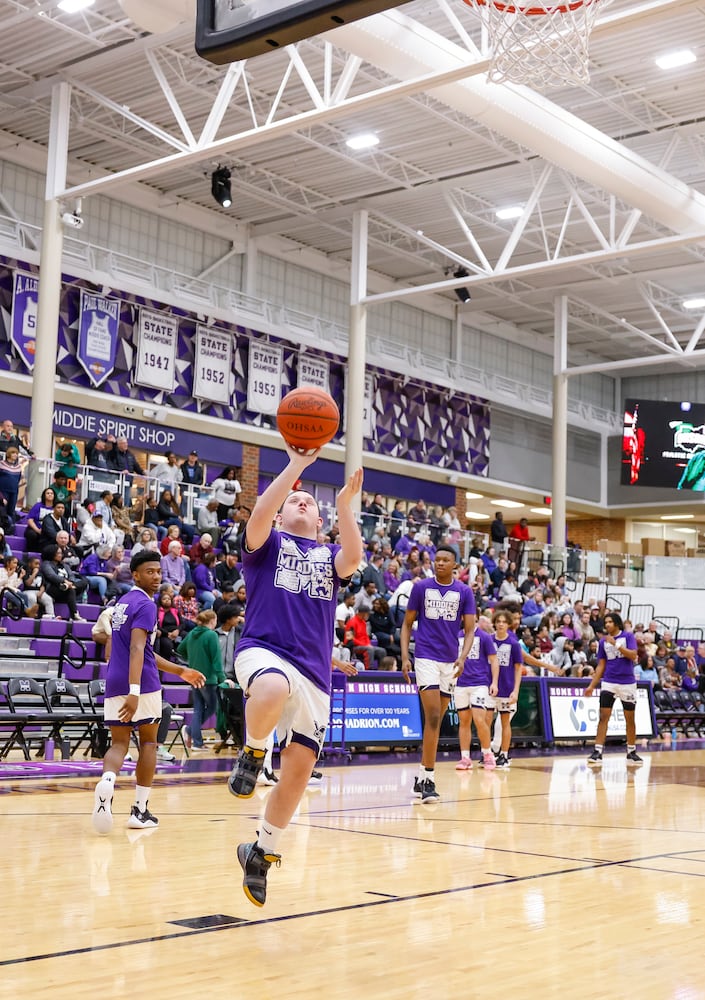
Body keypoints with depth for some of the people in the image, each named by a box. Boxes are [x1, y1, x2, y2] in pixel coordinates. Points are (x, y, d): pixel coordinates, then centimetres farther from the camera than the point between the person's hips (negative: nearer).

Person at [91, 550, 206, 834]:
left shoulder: (121, 602, 20)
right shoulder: (145, 604, -9)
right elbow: (136, 649, -22)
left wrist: (179, 671, 29)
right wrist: (134, 691, -30)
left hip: (114, 683, 7)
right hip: (142, 684, -7)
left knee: (119, 743, 5)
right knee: (148, 742, 9)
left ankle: (107, 781, -27)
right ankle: (140, 810, 10)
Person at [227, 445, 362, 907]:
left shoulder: (329, 555, 20)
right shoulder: (268, 544, 13)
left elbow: (353, 558, -4)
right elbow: (258, 517, -11)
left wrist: (345, 504, -14)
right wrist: (296, 465, -14)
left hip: (313, 672, 4)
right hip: (263, 651, -4)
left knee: (299, 770, 1)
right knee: (273, 690, -42)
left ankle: (262, 853, 22)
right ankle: (253, 753, -10)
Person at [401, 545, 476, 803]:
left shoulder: (464, 592, 4)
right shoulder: (421, 587, 1)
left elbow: (469, 630, 2)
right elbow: (407, 623, 6)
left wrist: (462, 658, -14)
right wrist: (405, 657, -4)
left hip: (450, 661, 3)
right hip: (426, 658, -3)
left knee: (436, 719, 9)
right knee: (433, 717, -14)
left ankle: (422, 777, 19)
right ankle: (428, 779, -12)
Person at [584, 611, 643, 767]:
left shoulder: (628, 636, 0)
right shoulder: (603, 641, 8)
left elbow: (633, 655, -15)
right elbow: (601, 666, 11)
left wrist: (615, 644, -20)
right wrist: (591, 686, 6)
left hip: (627, 683, -1)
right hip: (608, 683, 2)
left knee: (630, 718, 8)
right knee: (603, 717, -8)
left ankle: (631, 752, 19)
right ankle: (597, 752, -10)